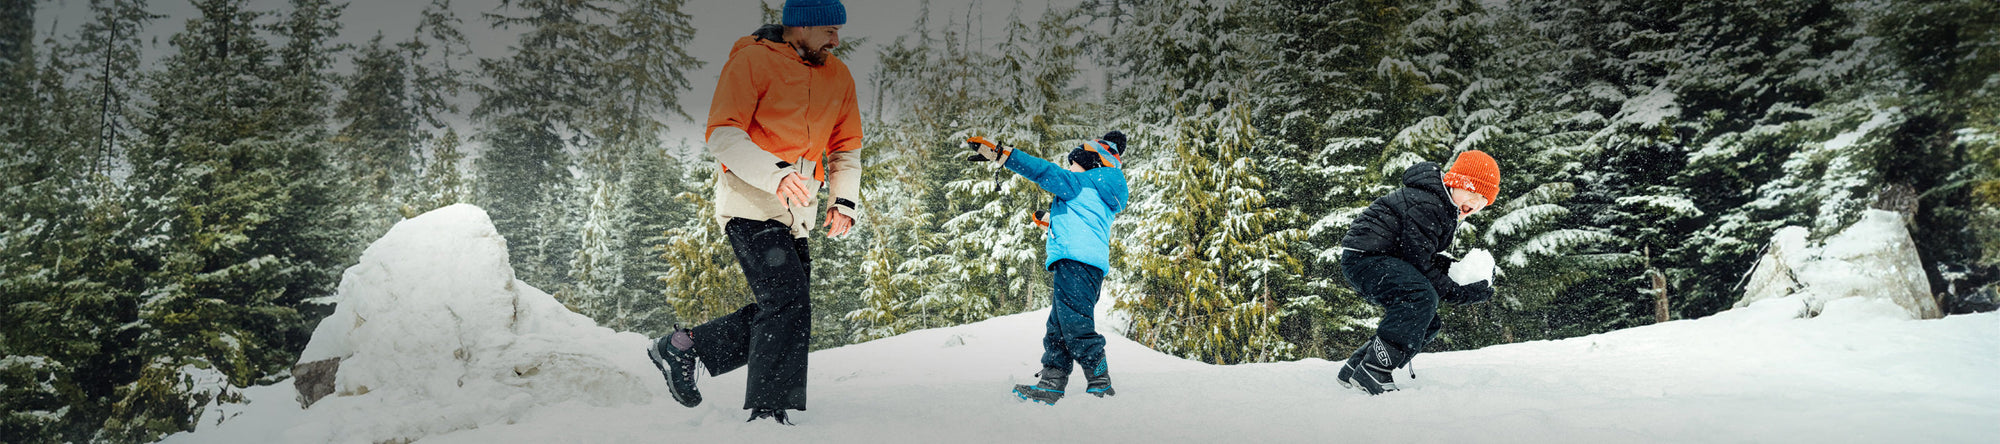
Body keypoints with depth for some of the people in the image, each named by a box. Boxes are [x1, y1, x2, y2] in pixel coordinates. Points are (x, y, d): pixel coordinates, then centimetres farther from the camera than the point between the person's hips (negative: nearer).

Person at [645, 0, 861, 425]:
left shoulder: (838, 76, 13)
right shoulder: (752, 60, -7)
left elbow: (846, 147, 17)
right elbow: (722, 134, -13)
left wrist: (845, 200, 0)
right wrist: (775, 173, -28)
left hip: (795, 214, 7)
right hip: (751, 202, -7)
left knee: (783, 313, 5)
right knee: (788, 303, -17)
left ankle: (682, 346, 19)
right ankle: (768, 413, -10)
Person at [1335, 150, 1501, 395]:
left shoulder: (1447, 209, 15)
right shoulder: (1425, 204, -20)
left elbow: (1422, 255, 17)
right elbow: (1418, 261, -20)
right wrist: (1460, 294, -19)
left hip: (1382, 261, 11)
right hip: (1364, 257, -11)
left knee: (1429, 324, 10)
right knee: (1422, 297, -32)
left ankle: (1355, 368, 12)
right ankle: (1372, 371, -31)